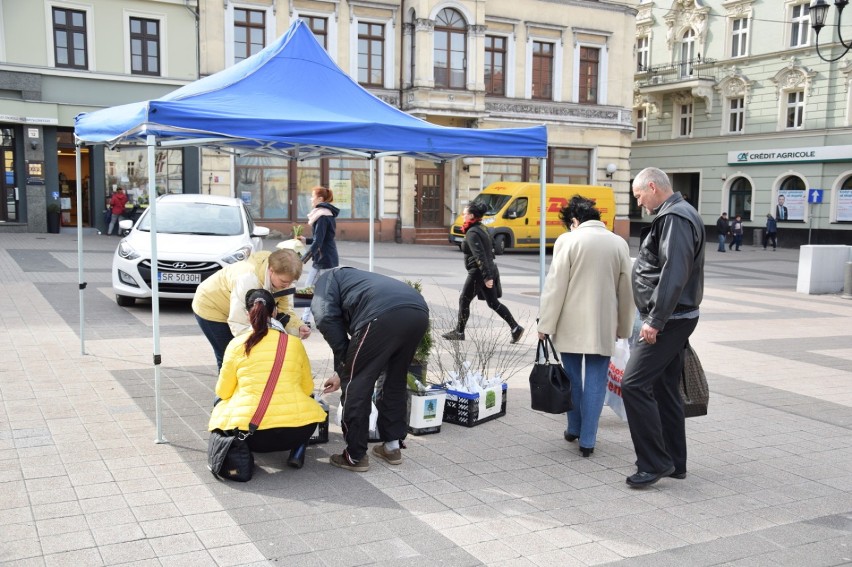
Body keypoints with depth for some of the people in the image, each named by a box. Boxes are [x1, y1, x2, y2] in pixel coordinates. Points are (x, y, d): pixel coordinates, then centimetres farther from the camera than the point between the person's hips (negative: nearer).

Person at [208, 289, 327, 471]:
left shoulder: (237, 345, 0)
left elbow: (223, 392, 10)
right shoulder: (295, 343, 3)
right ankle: (297, 452, 11)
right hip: (294, 433, 0)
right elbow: (308, 388, 13)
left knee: (220, 404, 30)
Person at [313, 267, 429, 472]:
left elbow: (326, 316, 3)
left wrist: (342, 364, 13)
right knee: (395, 381, 26)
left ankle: (355, 457, 16)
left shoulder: (326, 279, 24)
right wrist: (343, 373, 45)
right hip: (419, 312, 8)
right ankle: (392, 447, 35)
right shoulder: (355, 279, 44)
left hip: (384, 315, -8)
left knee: (356, 384, 8)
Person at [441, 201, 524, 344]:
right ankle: (515, 328, 8)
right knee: (493, 303, 12)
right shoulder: (482, 229, 12)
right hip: (490, 270, 9)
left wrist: (487, 277, -27)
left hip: (478, 273, -9)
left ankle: (459, 332, 14)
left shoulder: (472, 233, -16)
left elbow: (480, 256, -23)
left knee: (464, 301, 5)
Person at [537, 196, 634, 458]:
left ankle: (575, 428, 28)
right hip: (604, 325, 2)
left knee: (572, 377, 14)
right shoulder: (619, 243, 4)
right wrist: (623, 326, 19)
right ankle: (587, 440, 7)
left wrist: (545, 323, -2)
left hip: (571, 324, -2)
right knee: (596, 382, 6)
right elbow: (626, 289, 9)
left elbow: (555, 285, -8)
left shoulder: (568, 240, -7)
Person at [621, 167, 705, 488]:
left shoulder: (675, 218, -15)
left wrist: (655, 320, -25)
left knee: (634, 384, -13)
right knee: (664, 389, 15)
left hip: (668, 321, -11)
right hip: (671, 320, 11)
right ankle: (674, 462, 23)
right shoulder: (673, 215, 18)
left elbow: (674, 274, -25)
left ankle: (654, 463, -7)